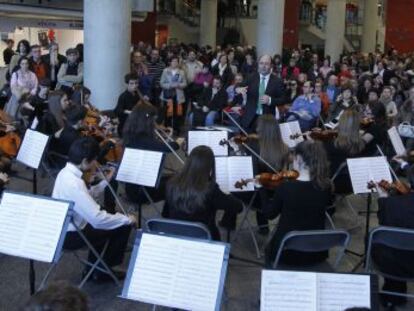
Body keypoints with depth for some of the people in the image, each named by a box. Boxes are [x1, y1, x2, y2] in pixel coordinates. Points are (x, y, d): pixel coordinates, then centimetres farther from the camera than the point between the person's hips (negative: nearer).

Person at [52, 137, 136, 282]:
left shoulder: (65, 172, -1)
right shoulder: (74, 183, -31)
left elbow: (85, 197, 14)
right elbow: (98, 219, -33)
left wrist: (106, 181, 10)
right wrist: (127, 219, -21)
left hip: (62, 229, 9)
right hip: (70, 236, -9)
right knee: (124, 227, -2)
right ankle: (101, 271, 13)